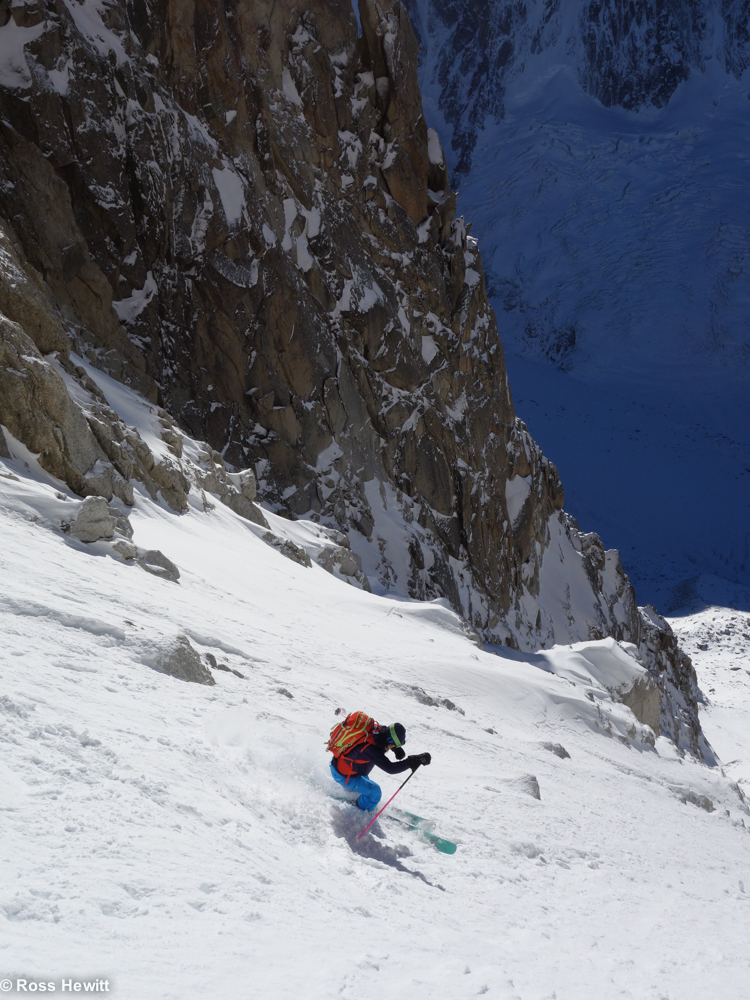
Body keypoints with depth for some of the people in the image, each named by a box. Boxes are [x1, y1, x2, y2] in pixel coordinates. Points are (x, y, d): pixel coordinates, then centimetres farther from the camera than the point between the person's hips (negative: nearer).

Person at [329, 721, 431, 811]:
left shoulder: (377, 730, -15)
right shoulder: (370, 749, -40)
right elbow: (390, 768, -40)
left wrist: (396, 749, -6)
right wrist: (414, 761, -42)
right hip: (342, 775, -9)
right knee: (375, 792, -2)